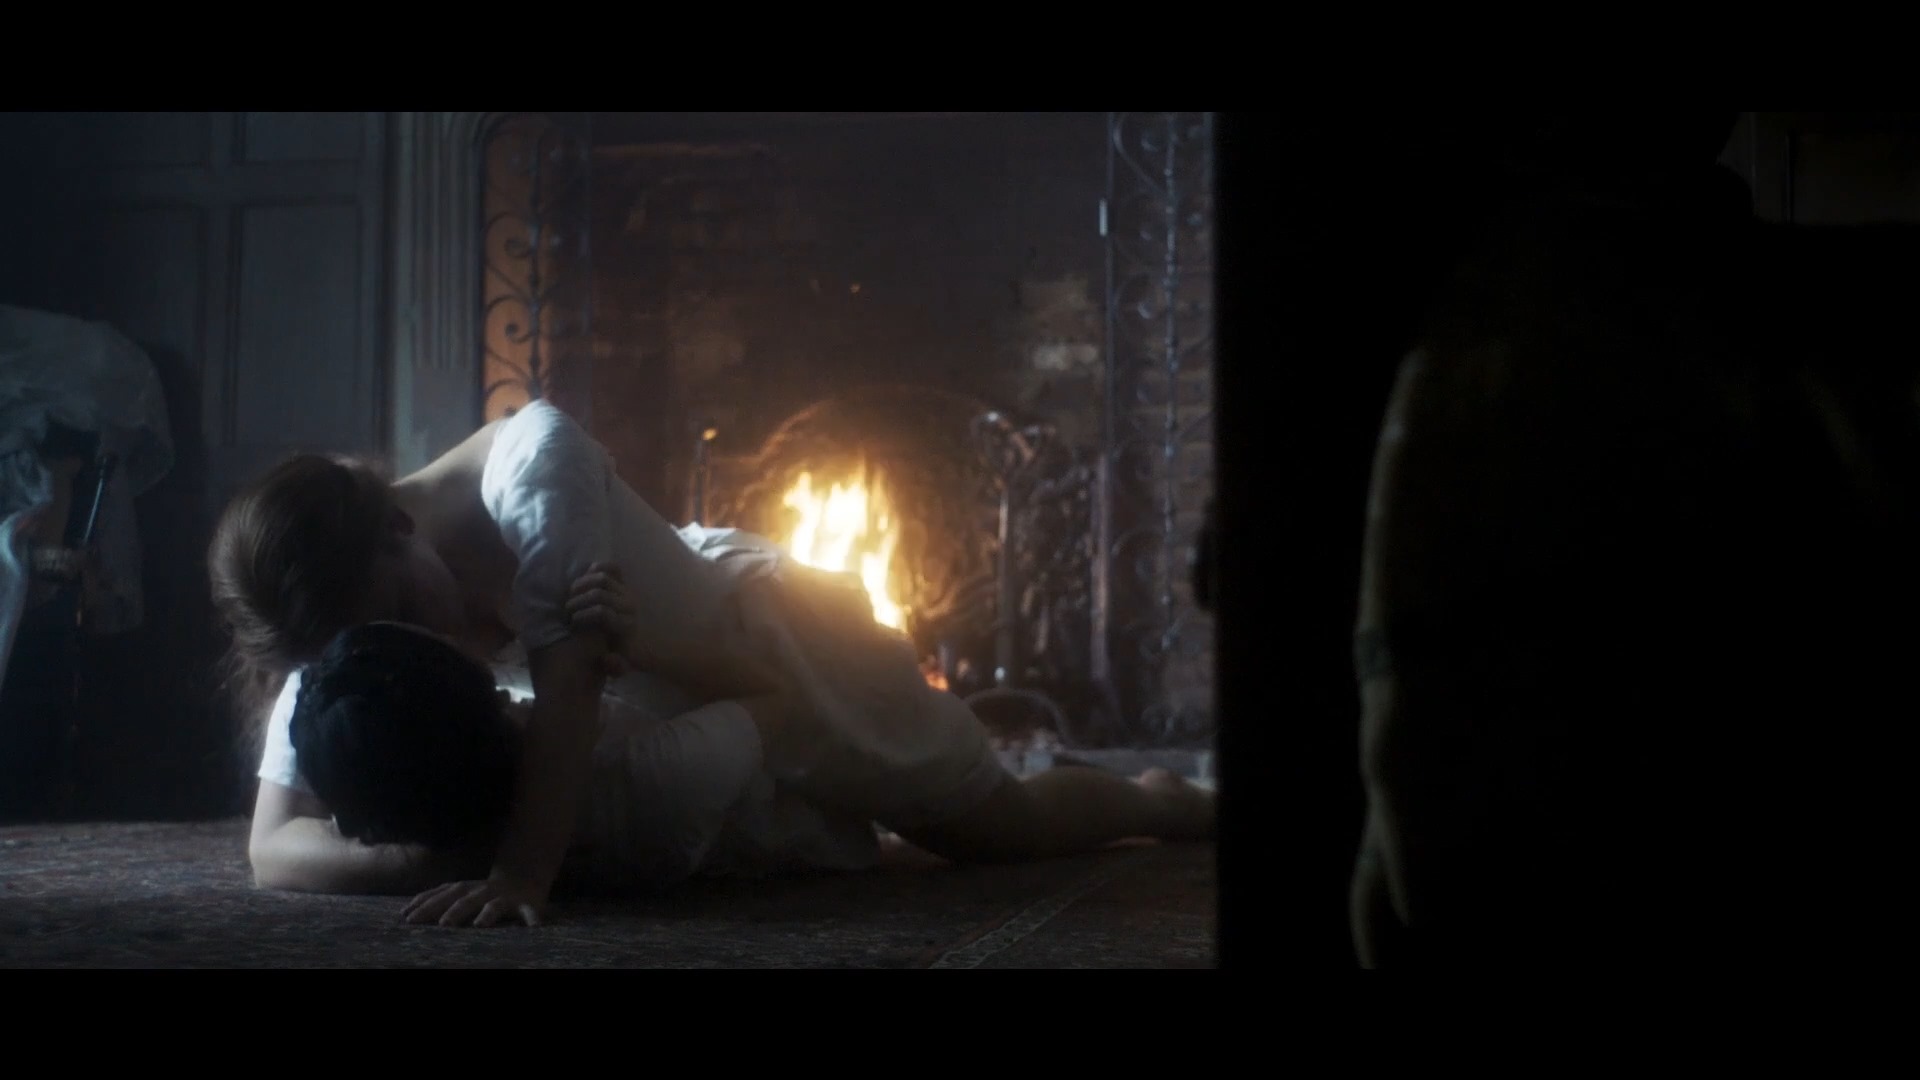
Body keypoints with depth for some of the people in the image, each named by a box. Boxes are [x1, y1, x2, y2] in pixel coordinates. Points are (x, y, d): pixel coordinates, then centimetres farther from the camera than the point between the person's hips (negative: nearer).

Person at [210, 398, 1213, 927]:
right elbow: (272, 846, -28)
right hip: (666, 697, 5)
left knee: (1006, 825, 9)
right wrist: (419, 855, -48)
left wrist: (524, 867, -55)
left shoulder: (532, 463, -42)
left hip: (766, 623, -5)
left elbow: (567, 673, -45)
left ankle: (1162, 801, 40)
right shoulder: (347, 605, -26)